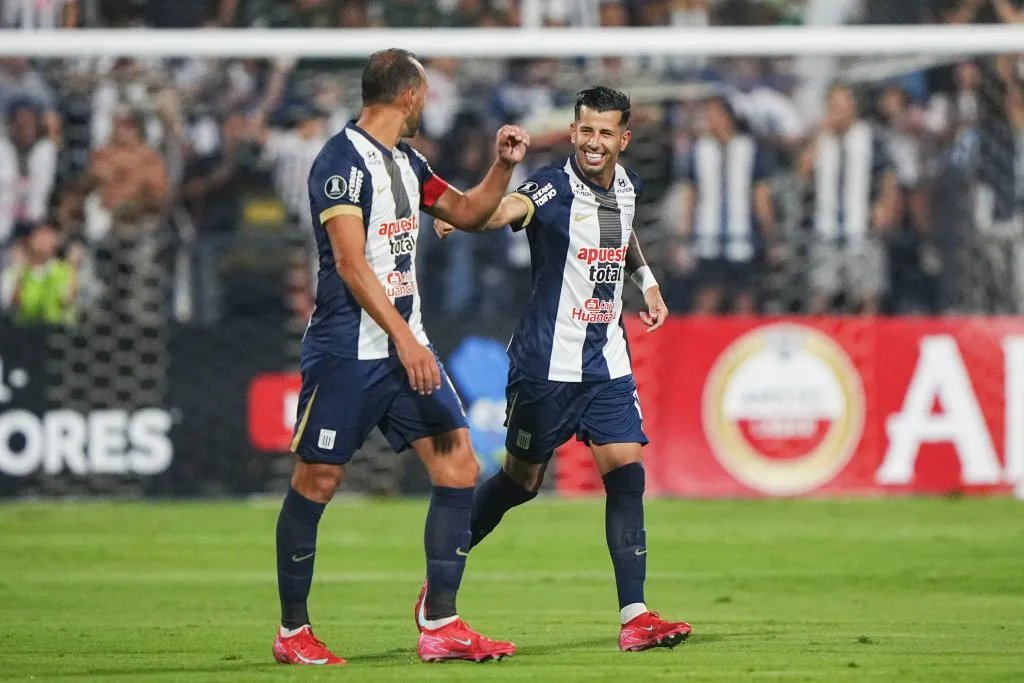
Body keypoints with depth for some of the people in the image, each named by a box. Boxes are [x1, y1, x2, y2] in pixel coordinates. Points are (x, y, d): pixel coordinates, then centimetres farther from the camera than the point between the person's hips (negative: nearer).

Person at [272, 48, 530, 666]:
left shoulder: (406, 162, 14)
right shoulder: (343, 160, -12)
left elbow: (468, 213, 29)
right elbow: (351, 262, -18)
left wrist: (504, 166, 11)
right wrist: (404, 341, -22)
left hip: (406, 346, 8)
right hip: (347, 349, -8)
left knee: (459, 466, -2)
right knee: (318, 480, -2)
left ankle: (441, 626, 1)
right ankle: (293, 632, 10)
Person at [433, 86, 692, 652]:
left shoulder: (626, 186, 6)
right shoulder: (554, 187, -15)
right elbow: (506, 209, -38)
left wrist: (646, 280, 21)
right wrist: (462, 218, -58)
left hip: (607, 361, 5)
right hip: (546, 362, -5)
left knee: (625, 471, -7)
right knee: (522, 479, 5)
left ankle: (634, 617, -8)